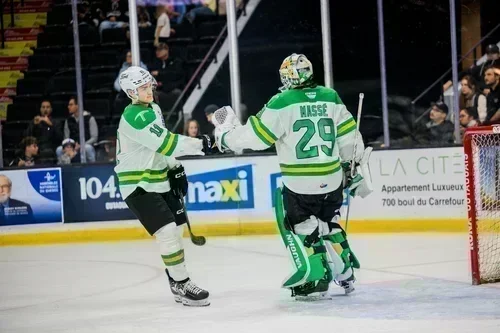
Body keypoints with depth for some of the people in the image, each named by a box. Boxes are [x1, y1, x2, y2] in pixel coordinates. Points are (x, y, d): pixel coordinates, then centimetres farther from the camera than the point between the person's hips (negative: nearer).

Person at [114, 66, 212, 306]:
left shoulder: (153, 109, 9)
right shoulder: (134, 117, -22)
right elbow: (165, 142, -27)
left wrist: (175, 169, 15)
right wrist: (202, 145, -27)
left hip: (159, 182, 10)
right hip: (138, 185, -10)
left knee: (175, 230, 14)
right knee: (167, 232, -17)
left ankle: (178, 283, 27)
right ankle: (182, 285, -11)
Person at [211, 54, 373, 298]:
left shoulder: (282, 103, -11)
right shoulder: (331, 98, 4)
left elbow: (256, 135, -9)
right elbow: (349, 137, 8)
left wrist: (227, 133, 7)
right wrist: (357, 168, 19)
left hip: (300, 184, -5)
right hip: (333, 181, 5)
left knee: (299, 226, 12)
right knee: (328, 225, 24)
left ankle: (315, 279, 5)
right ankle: (345, 274, 29)